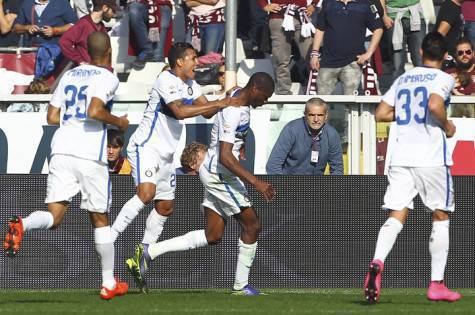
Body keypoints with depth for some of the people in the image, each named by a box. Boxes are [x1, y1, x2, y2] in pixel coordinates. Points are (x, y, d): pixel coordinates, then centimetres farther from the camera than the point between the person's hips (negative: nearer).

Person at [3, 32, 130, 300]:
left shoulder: (70, 76, 16)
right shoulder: (108, 77, -2)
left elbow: (52, 117, 17)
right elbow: (95, 111, -18)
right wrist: (118, 122, -1)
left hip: (62, 148, 4)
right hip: (90, 154, -4)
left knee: (54, 216, -1)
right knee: (100, 219, 11)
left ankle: (22, 225, -35)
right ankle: (109, 283, 17)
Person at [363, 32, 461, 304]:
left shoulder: (403, 79, 15)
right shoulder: (443, 78, -2)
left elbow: (381, 114, 15)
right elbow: (435, 104, -22)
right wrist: (447, 126, -5)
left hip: (401, 157, 4)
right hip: (431, 158, -4)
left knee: (396, 216, -2)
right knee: (441, 217, 9)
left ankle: (377, 262, -30)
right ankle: (437, 284, 7)